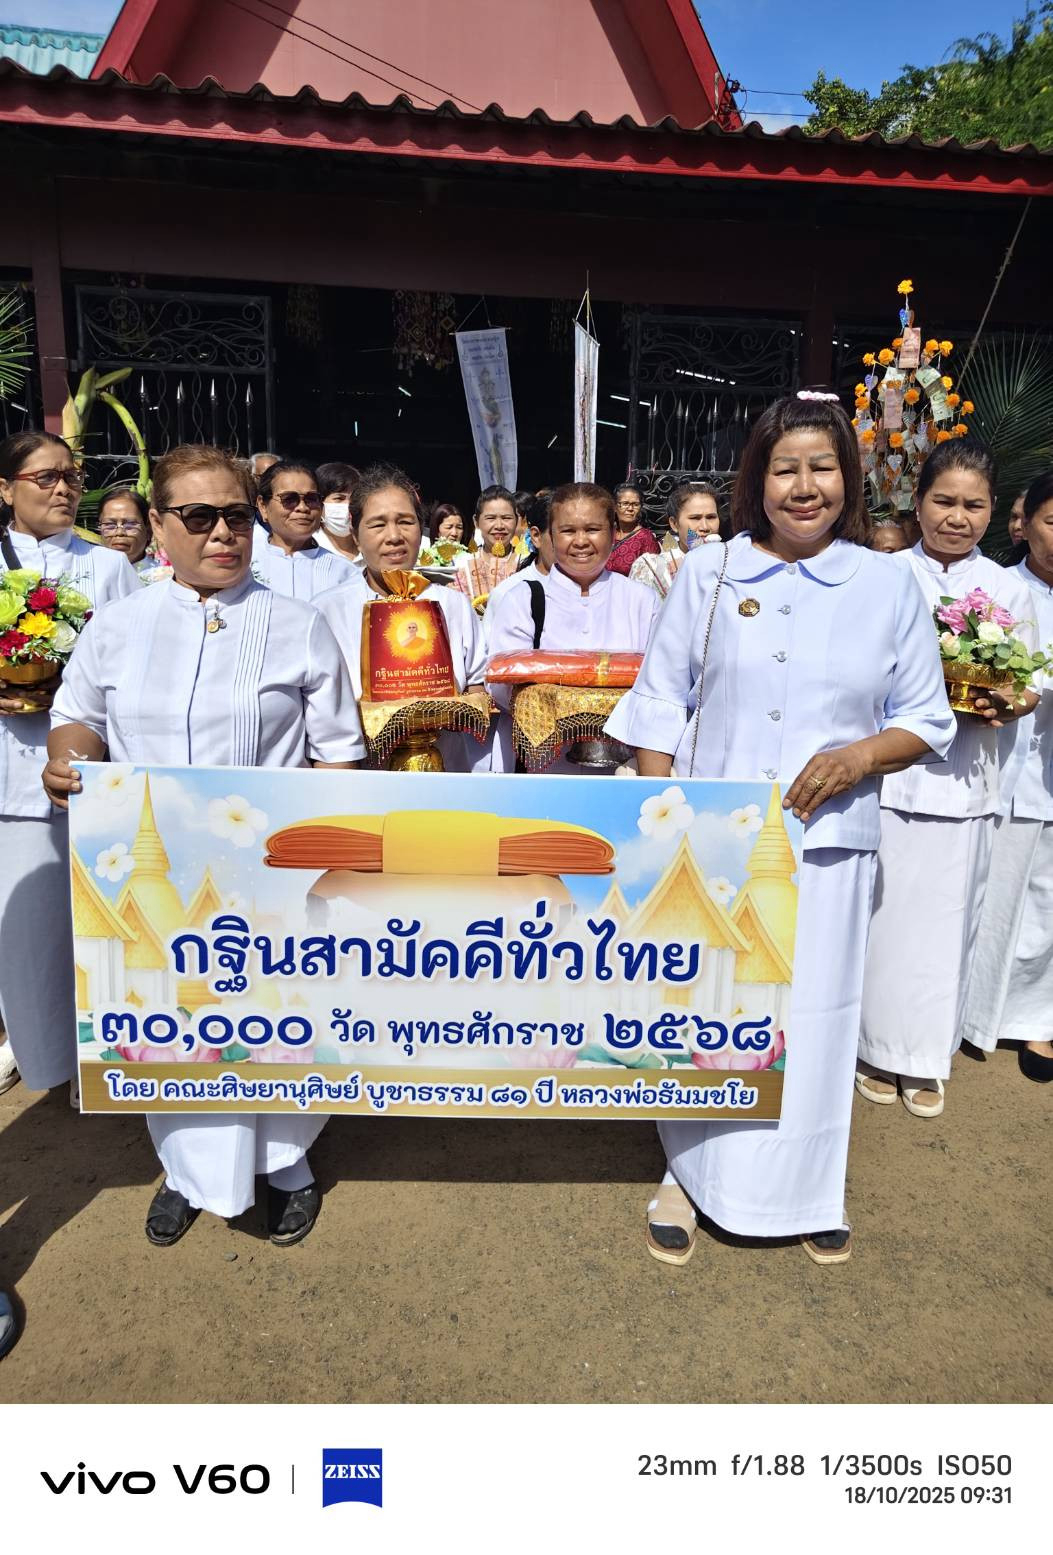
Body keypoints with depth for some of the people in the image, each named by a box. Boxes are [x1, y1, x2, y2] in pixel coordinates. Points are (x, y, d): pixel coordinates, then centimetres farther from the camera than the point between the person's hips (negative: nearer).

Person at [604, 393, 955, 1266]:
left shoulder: (889, 586, 4)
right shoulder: (708, 573, 4)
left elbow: (928, 720, 7)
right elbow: (660, 703, 4)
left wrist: (860, 755, -12)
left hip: (826, 839, 1)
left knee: (815, 1011, 9)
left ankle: (808, 1188, 32)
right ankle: (691, 1172, 30)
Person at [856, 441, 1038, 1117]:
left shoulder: (1009, 588, 8)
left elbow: (1027, 687, 10)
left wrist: (1012, 704, -13)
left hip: (966, 777, 2)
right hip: (890, 772, -2)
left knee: (948, 916, 9)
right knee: (886, 910, 2)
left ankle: (927, 1058, 24)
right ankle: (880, 1046, 21)